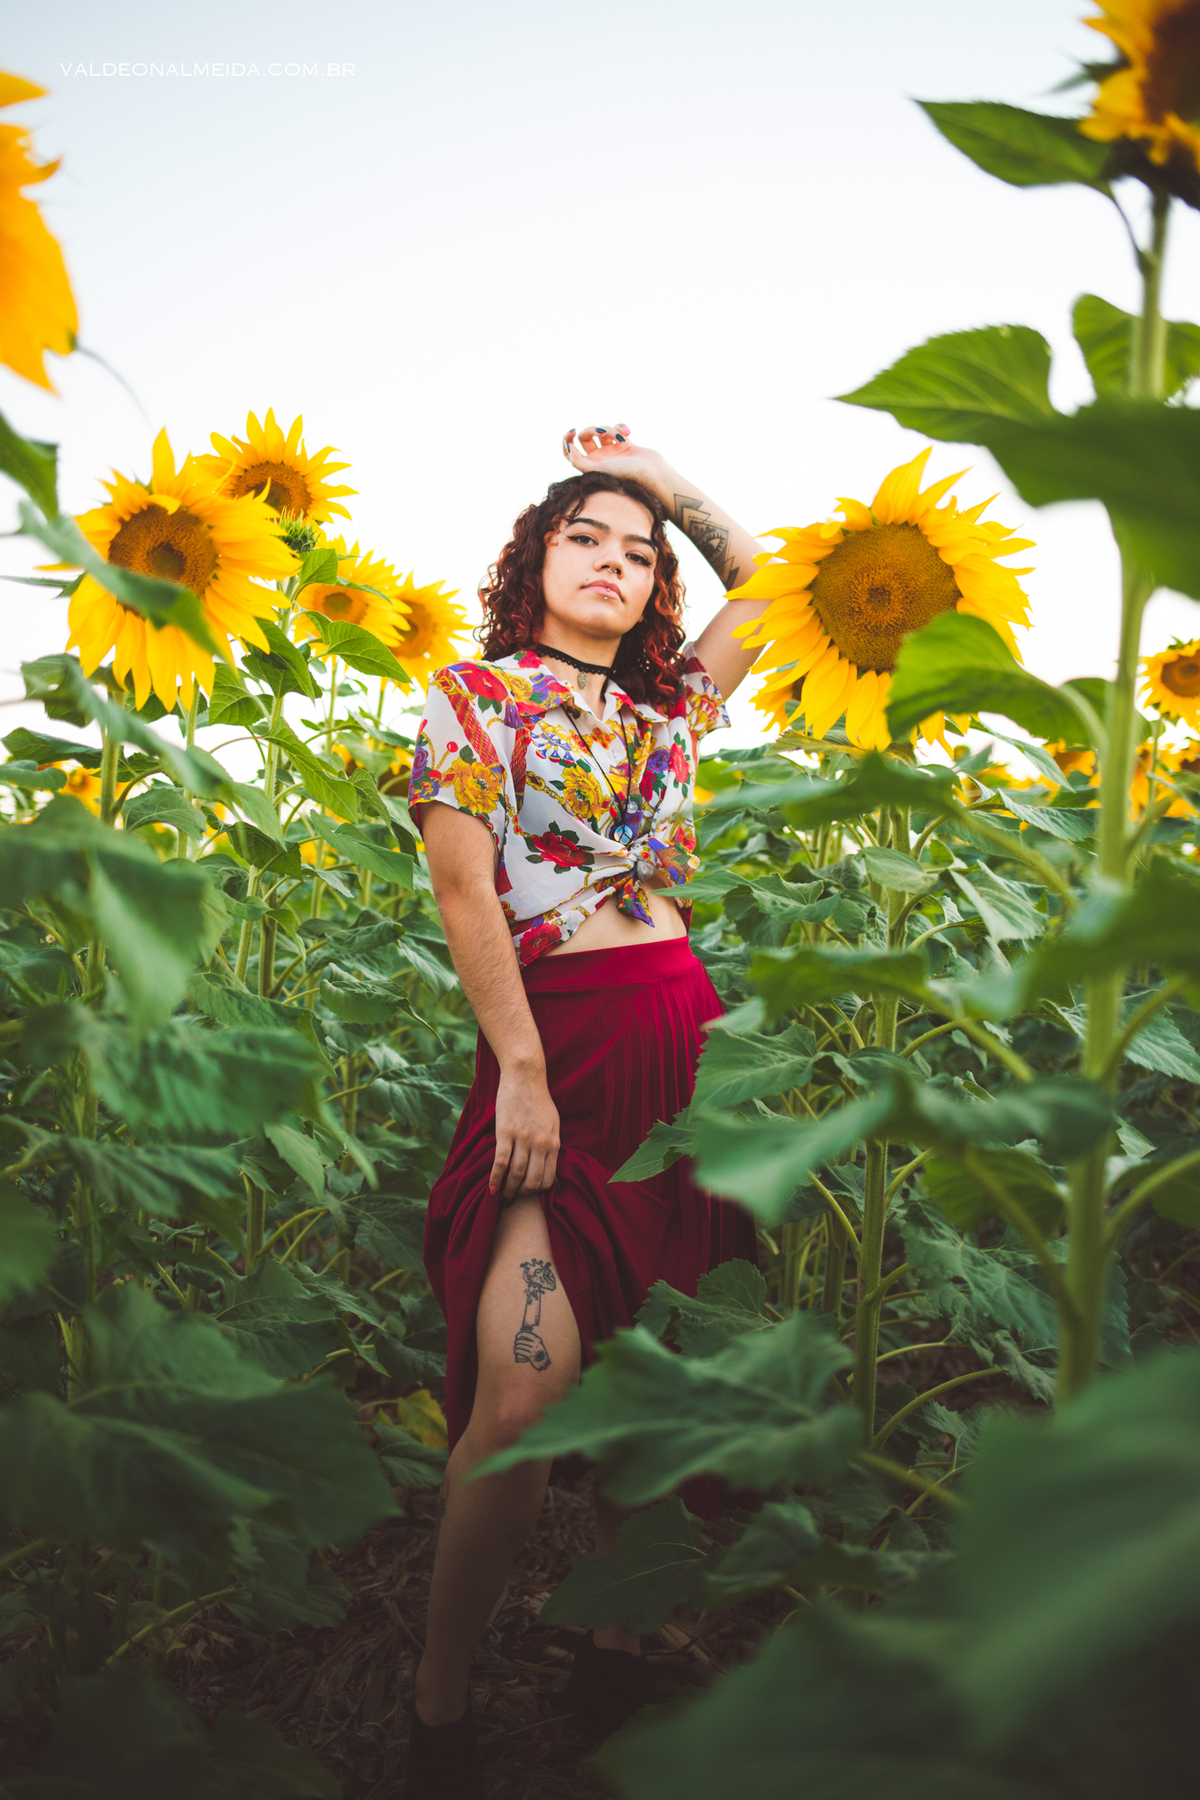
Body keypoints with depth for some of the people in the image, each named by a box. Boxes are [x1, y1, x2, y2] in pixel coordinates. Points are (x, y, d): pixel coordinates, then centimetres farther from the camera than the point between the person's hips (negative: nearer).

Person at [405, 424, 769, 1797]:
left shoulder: (667, 706, 18)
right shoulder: (475, 693, 4)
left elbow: (763, 580, 30)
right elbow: (463, 886, -7)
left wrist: (656, 471, 24)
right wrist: (522, 1070, -15)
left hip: (683, 1037, 6)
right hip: (555, 1038, -5)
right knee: (527, 1391, -14)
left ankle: (613, 1648, 27)